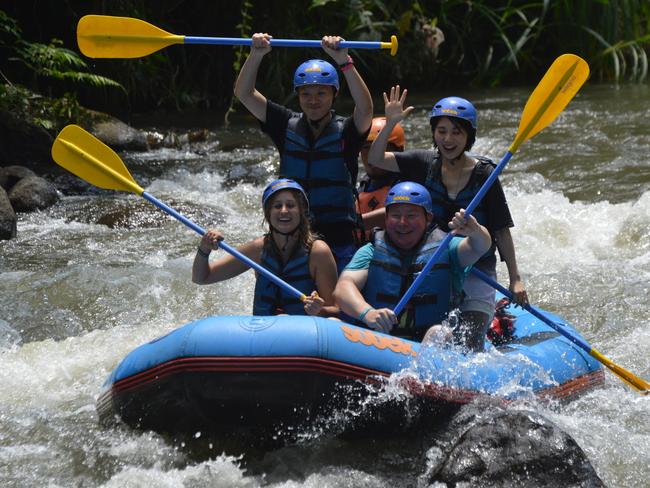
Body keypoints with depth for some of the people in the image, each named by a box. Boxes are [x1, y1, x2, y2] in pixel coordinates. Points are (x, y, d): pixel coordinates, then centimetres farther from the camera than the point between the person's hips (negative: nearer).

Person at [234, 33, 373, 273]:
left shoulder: (346, 131, -2)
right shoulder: (287, 126, 7)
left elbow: (365, 109, -24)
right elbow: (244, 93, 2)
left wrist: (343, 61, -32)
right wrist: (256, 55, -14)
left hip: (339, 237, -2)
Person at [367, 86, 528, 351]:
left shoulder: (484, 175, -9)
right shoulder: (424, 163, -1)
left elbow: (501, 232, -6)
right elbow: (376, 159, -6)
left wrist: (515, 279, -8)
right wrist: (390, 124, -21)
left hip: (476, 273, -3)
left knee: (467, 347, -11)